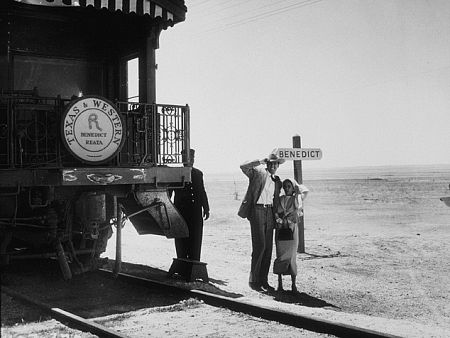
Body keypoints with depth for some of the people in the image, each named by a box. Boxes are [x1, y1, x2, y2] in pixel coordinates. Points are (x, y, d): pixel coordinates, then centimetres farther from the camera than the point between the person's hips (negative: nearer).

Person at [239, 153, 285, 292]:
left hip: (269, 212, 6)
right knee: (259, 246, -11)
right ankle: (253, 280, -3)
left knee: (268, 248, 4)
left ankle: (263, 280, 12)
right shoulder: (258, 172, 1)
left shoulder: (277, 181, 18)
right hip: (257, 209, -6)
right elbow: (243, 166, -15)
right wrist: (261, 161, -16)